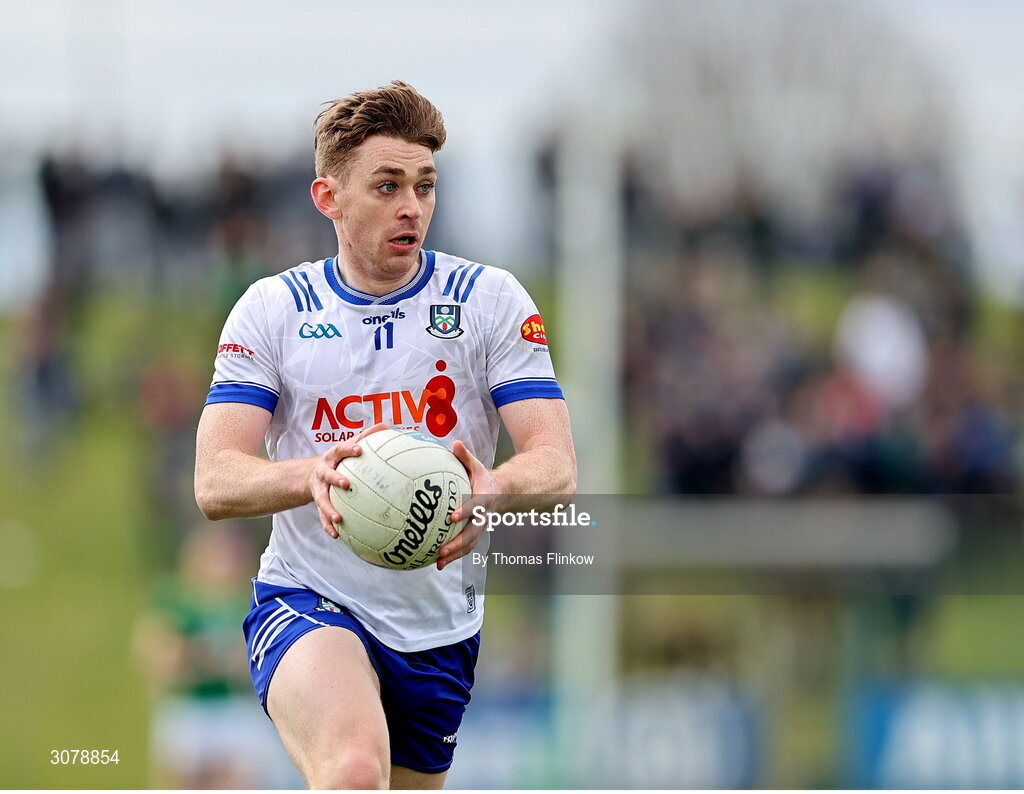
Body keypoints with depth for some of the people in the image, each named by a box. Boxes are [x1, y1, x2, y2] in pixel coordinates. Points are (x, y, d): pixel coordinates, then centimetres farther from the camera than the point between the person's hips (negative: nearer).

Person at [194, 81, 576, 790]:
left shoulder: (490, 298, 0)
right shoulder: (274, 308, -1)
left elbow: (556, 466, -9)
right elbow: (215, 482, -12)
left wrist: (493, 491, -34)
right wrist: (313, 476, -35)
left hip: (439, 626, 3)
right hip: (307, 604, -3)